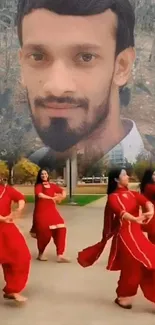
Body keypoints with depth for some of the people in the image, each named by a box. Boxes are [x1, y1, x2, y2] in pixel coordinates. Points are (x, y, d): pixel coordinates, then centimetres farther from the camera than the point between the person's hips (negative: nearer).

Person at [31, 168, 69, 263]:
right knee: (44, 233, -4)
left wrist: (62, 196, -7)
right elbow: (40, 195, -22)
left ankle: (60, 255, -6)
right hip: (41, 211, -5)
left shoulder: (52, 185, 12)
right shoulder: (39, 186, -3)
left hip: (52, 210, 5)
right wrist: (52, 198, -18)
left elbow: (63, 191, 17)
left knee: (60, 229, -9)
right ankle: (41, 254, 22)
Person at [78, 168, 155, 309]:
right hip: (124, 234, -6)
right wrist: (135, 218, -46)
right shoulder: (113, 197, -8)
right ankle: (123, 296, 20)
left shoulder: (132, 194, 10)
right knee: (132, 266, -1)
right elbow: (120, 212, -27)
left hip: (137, 233, 6)